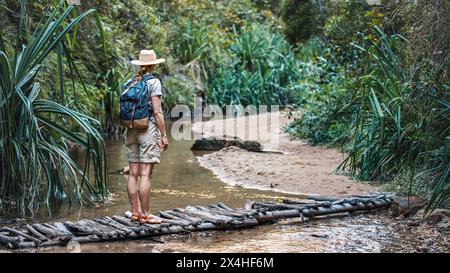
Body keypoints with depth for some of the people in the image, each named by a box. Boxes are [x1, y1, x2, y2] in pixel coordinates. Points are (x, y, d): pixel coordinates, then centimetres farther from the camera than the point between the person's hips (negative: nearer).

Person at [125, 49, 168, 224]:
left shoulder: (130, 82, 10)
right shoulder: (153, 82, -8)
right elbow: (157, 112, -12)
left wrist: (128, 131, 18)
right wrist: (164, 135, -8)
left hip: (131, 129, 6)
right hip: (149, 128, -6)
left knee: (133, 173, 7)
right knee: (146, 175, -5)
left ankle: (135, 212, 12)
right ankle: (145, 215, -3)